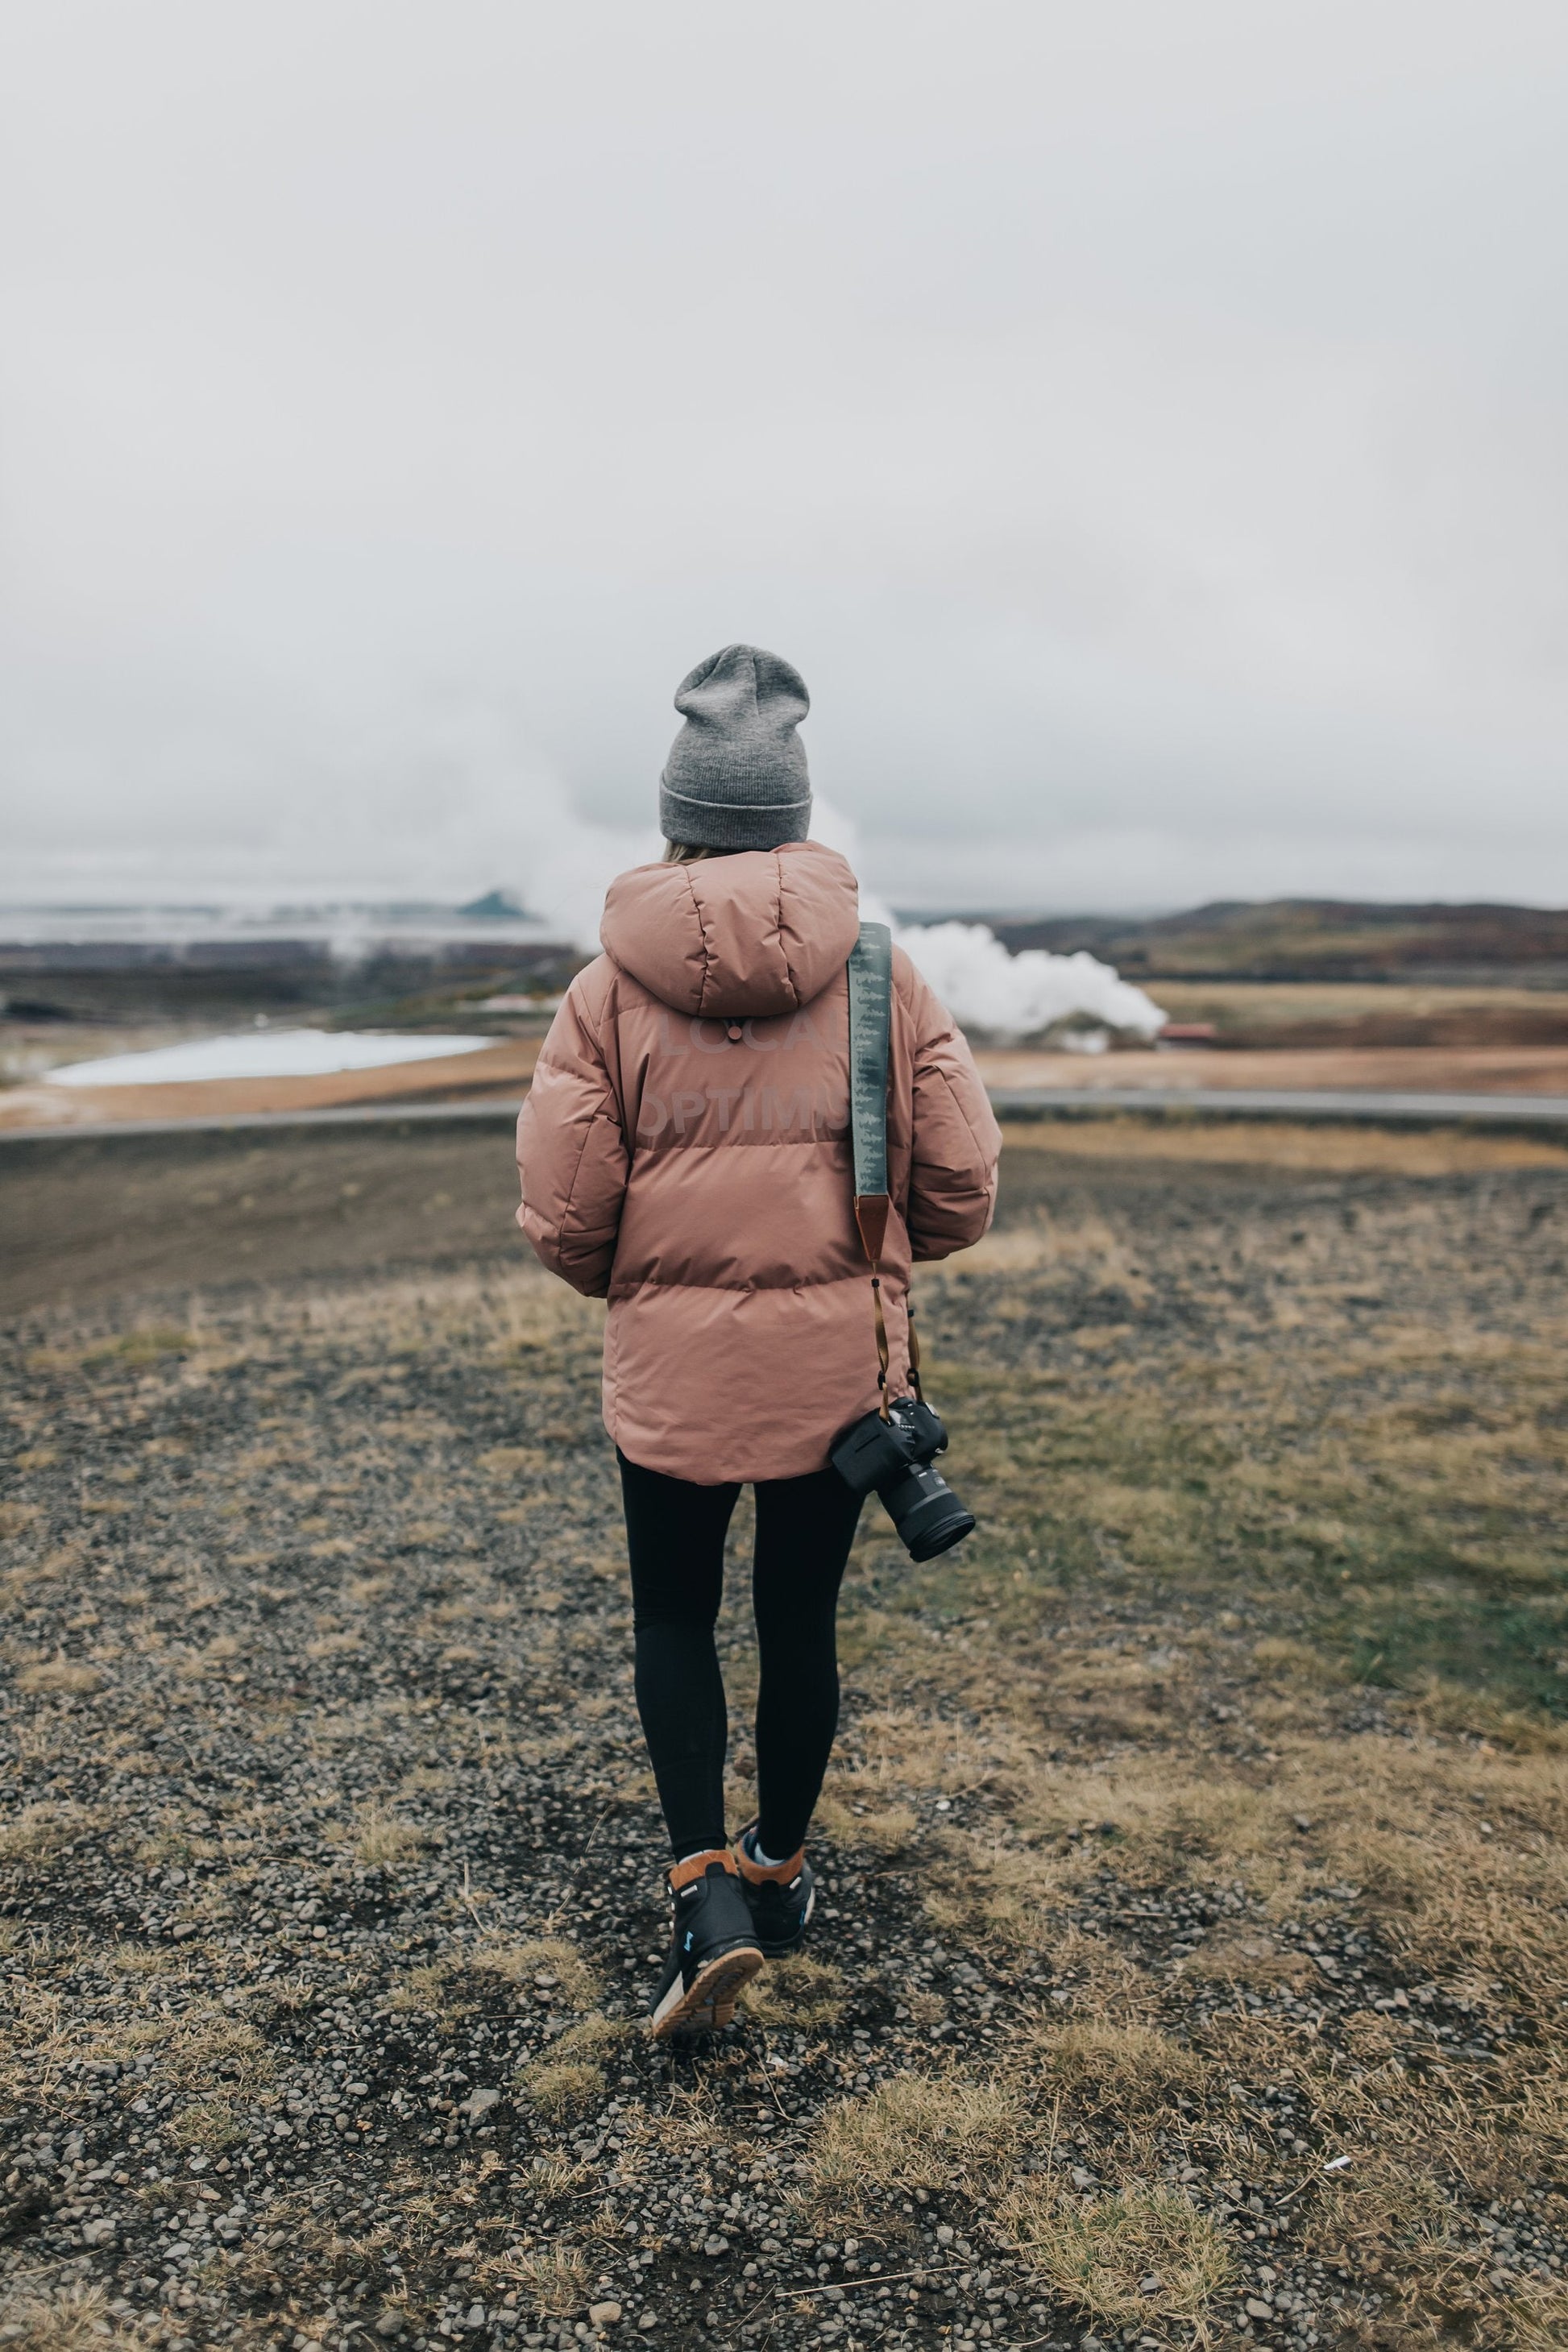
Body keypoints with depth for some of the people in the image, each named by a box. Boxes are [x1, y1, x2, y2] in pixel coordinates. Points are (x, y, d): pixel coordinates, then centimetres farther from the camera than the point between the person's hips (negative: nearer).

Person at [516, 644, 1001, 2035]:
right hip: (838, 1367, 1)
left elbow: (562, 1221, -7)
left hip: (670, 1370, -1)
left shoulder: (608, 991, -7)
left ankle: (709, 1886, 8)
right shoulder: (884, 977, -4)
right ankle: (781, 1872, 36)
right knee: (801, 1620, 18)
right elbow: (963, 1192, -3)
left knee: (675, 1617, 19)